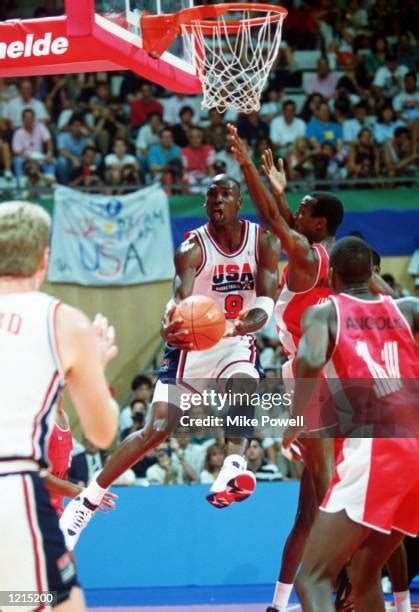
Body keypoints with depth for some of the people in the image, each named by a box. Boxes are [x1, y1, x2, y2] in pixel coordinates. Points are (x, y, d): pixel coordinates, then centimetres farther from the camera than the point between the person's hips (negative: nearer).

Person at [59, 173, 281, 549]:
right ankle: (85, 503, 3)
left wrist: (245, 324, -38)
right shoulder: (192, 248, -14)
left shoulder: (264, 242, -7)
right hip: (191, 344, -2)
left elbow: (266, 303, -14)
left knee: (243, 383, -34)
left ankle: (233, 467, -49)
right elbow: (180, 298, -30)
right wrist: (170, 325, -54)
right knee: (156, 429, -7)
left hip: (236, 342, 2)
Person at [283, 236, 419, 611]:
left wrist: (296, 420, -3)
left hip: (371, 451, -5)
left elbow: (309, 360, -15)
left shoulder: (323, 313, 8)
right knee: (364, 575, 24)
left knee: (313, 580, -2)